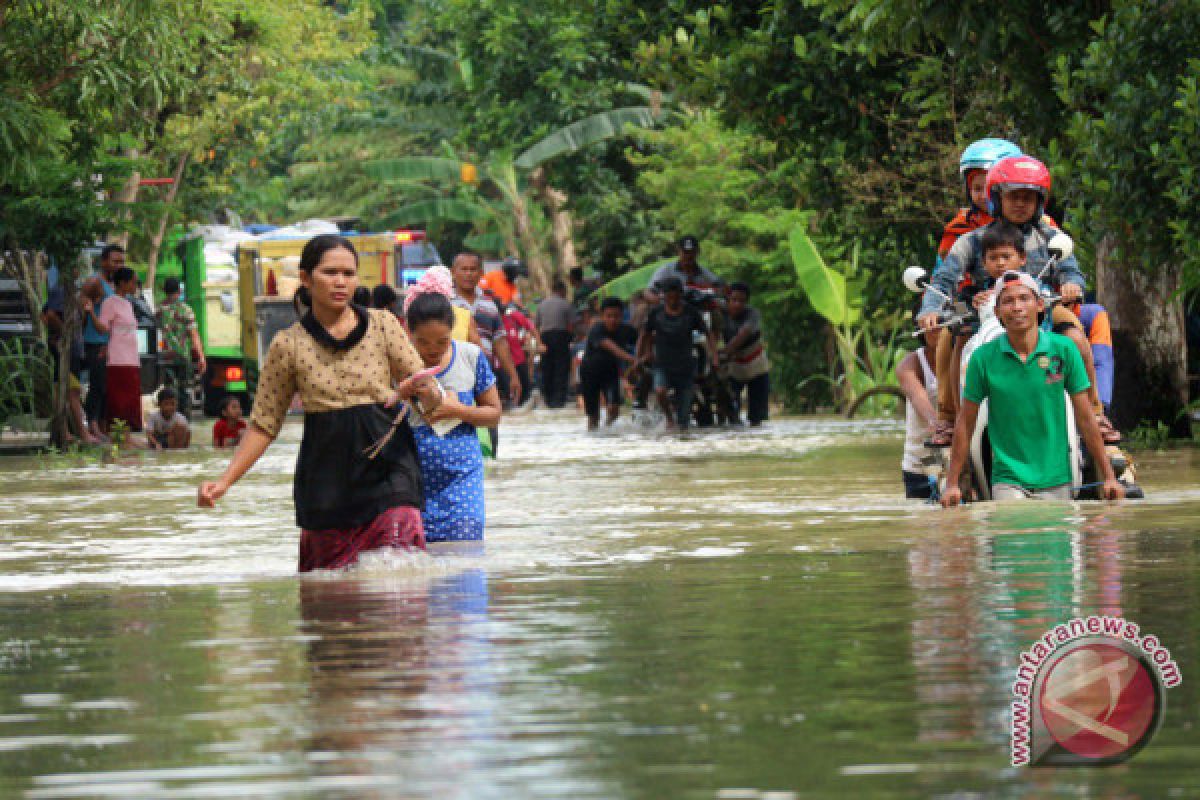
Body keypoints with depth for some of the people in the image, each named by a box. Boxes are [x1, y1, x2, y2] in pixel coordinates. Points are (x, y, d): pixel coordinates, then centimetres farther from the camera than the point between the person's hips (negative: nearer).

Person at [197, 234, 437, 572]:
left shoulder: (382, 325, 4)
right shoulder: (289, 345, 3)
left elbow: (431, 398, 6)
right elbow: (264, 425, 7)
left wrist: (421, 390, -19)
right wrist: (225, 481, -3)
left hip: (386, 467, -1)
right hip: (327, 477, 1)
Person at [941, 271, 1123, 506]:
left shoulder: (1064, 349, -2)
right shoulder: (983, 358, -4)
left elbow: (1085, 418, 3)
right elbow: (965, 424, 3)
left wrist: (1108, 477, 2)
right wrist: (952, 483, 3)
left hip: (1056, 480, 1)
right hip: (1008, 481, -1)